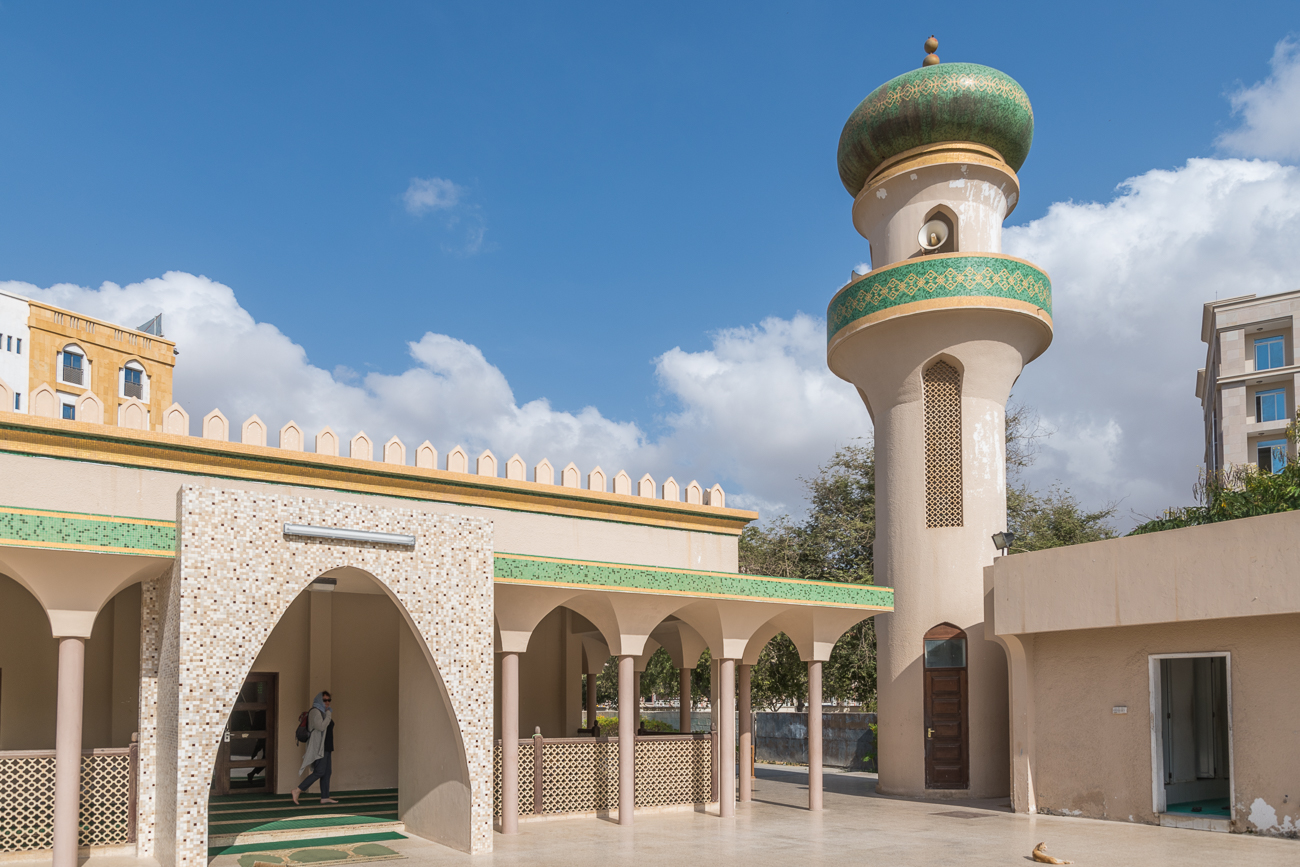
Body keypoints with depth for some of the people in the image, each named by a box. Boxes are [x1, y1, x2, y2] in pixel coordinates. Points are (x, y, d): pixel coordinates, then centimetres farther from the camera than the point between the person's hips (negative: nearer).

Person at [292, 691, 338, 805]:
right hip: (318, 747, -10)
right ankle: (298, 790, -10)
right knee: (319, 772, -14)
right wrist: (328, 715, -16)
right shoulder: (315, 712, -11)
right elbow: (321, 727, -23)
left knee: (326, 773, 7)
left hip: (325, 747, 10)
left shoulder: (323, 712, 18)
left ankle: (325, 797, 8)